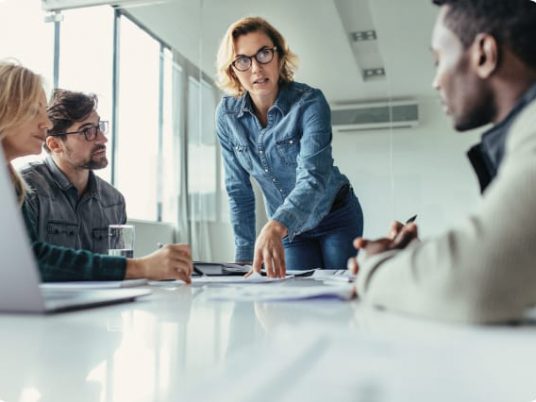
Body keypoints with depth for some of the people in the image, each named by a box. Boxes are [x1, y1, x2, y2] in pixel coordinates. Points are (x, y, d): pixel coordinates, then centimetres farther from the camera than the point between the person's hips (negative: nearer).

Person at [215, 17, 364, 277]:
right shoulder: (227, 114, -12)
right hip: (289, 228, 3)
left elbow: (313, 177, -37)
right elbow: (238, 189, -6)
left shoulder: (310, 102, -24)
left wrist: (275, 227, -55)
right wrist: (244, 256, -9)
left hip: (336, 218, -2)